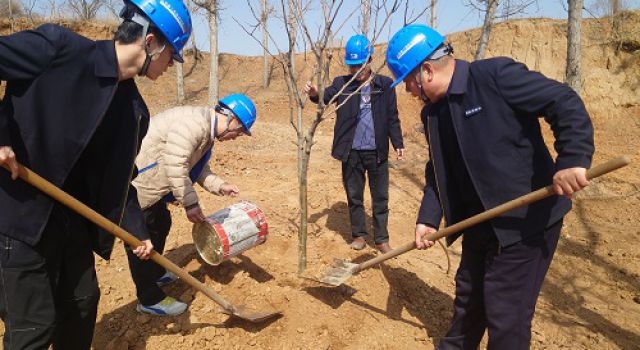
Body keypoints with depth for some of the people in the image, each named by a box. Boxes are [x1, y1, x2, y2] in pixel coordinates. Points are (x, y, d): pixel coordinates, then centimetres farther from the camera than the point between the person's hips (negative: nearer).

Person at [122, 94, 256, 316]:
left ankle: (155, 273, 43)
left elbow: (198, 170, 16)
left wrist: (220, 186, 4)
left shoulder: (206, 131, 8)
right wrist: (190, 203, -23)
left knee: (161, 225, 23)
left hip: (147, 183, 11)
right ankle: (150, 299, 12)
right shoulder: (194, 123, -26)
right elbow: (175, 166, -30)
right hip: (130, 184, -10)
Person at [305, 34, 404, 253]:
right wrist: (314, 94, -35)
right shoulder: (342, 84, 2)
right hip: (351, 152, 1)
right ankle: (359, 234, 29)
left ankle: (381, 238, 23)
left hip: (377, 152, -1)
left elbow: (392, 118, 3)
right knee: (354, 196, 13)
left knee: (380, 197, 9)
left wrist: (398, 143, -1)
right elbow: (326, 97, -14)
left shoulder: (384, 85, -1)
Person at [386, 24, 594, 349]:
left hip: (527, 219, -8)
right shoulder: (433, 112, 6)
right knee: (468, 292, 23)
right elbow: (437, 172, 12)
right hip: (480, 221, 8)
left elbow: (565, 103, -19)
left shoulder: (495, 74, -17)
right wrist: (428, 218, 2)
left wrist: (572, 160, -32)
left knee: (505, 310, 1)